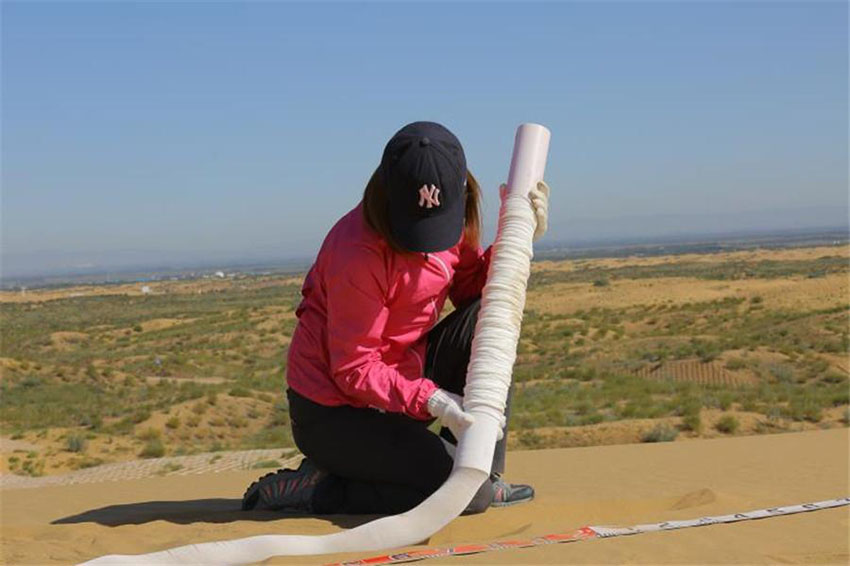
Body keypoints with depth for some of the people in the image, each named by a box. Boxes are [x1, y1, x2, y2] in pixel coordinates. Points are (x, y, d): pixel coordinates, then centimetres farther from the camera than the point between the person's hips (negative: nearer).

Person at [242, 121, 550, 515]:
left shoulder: (449, 217, -4)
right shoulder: (358, 252, -27)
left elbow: (472, 290, 2)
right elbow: (354, 370, -23)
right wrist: (432, 401, -34)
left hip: (402, 374, 8)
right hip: (332, 412, -8)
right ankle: (310, 489, -5)